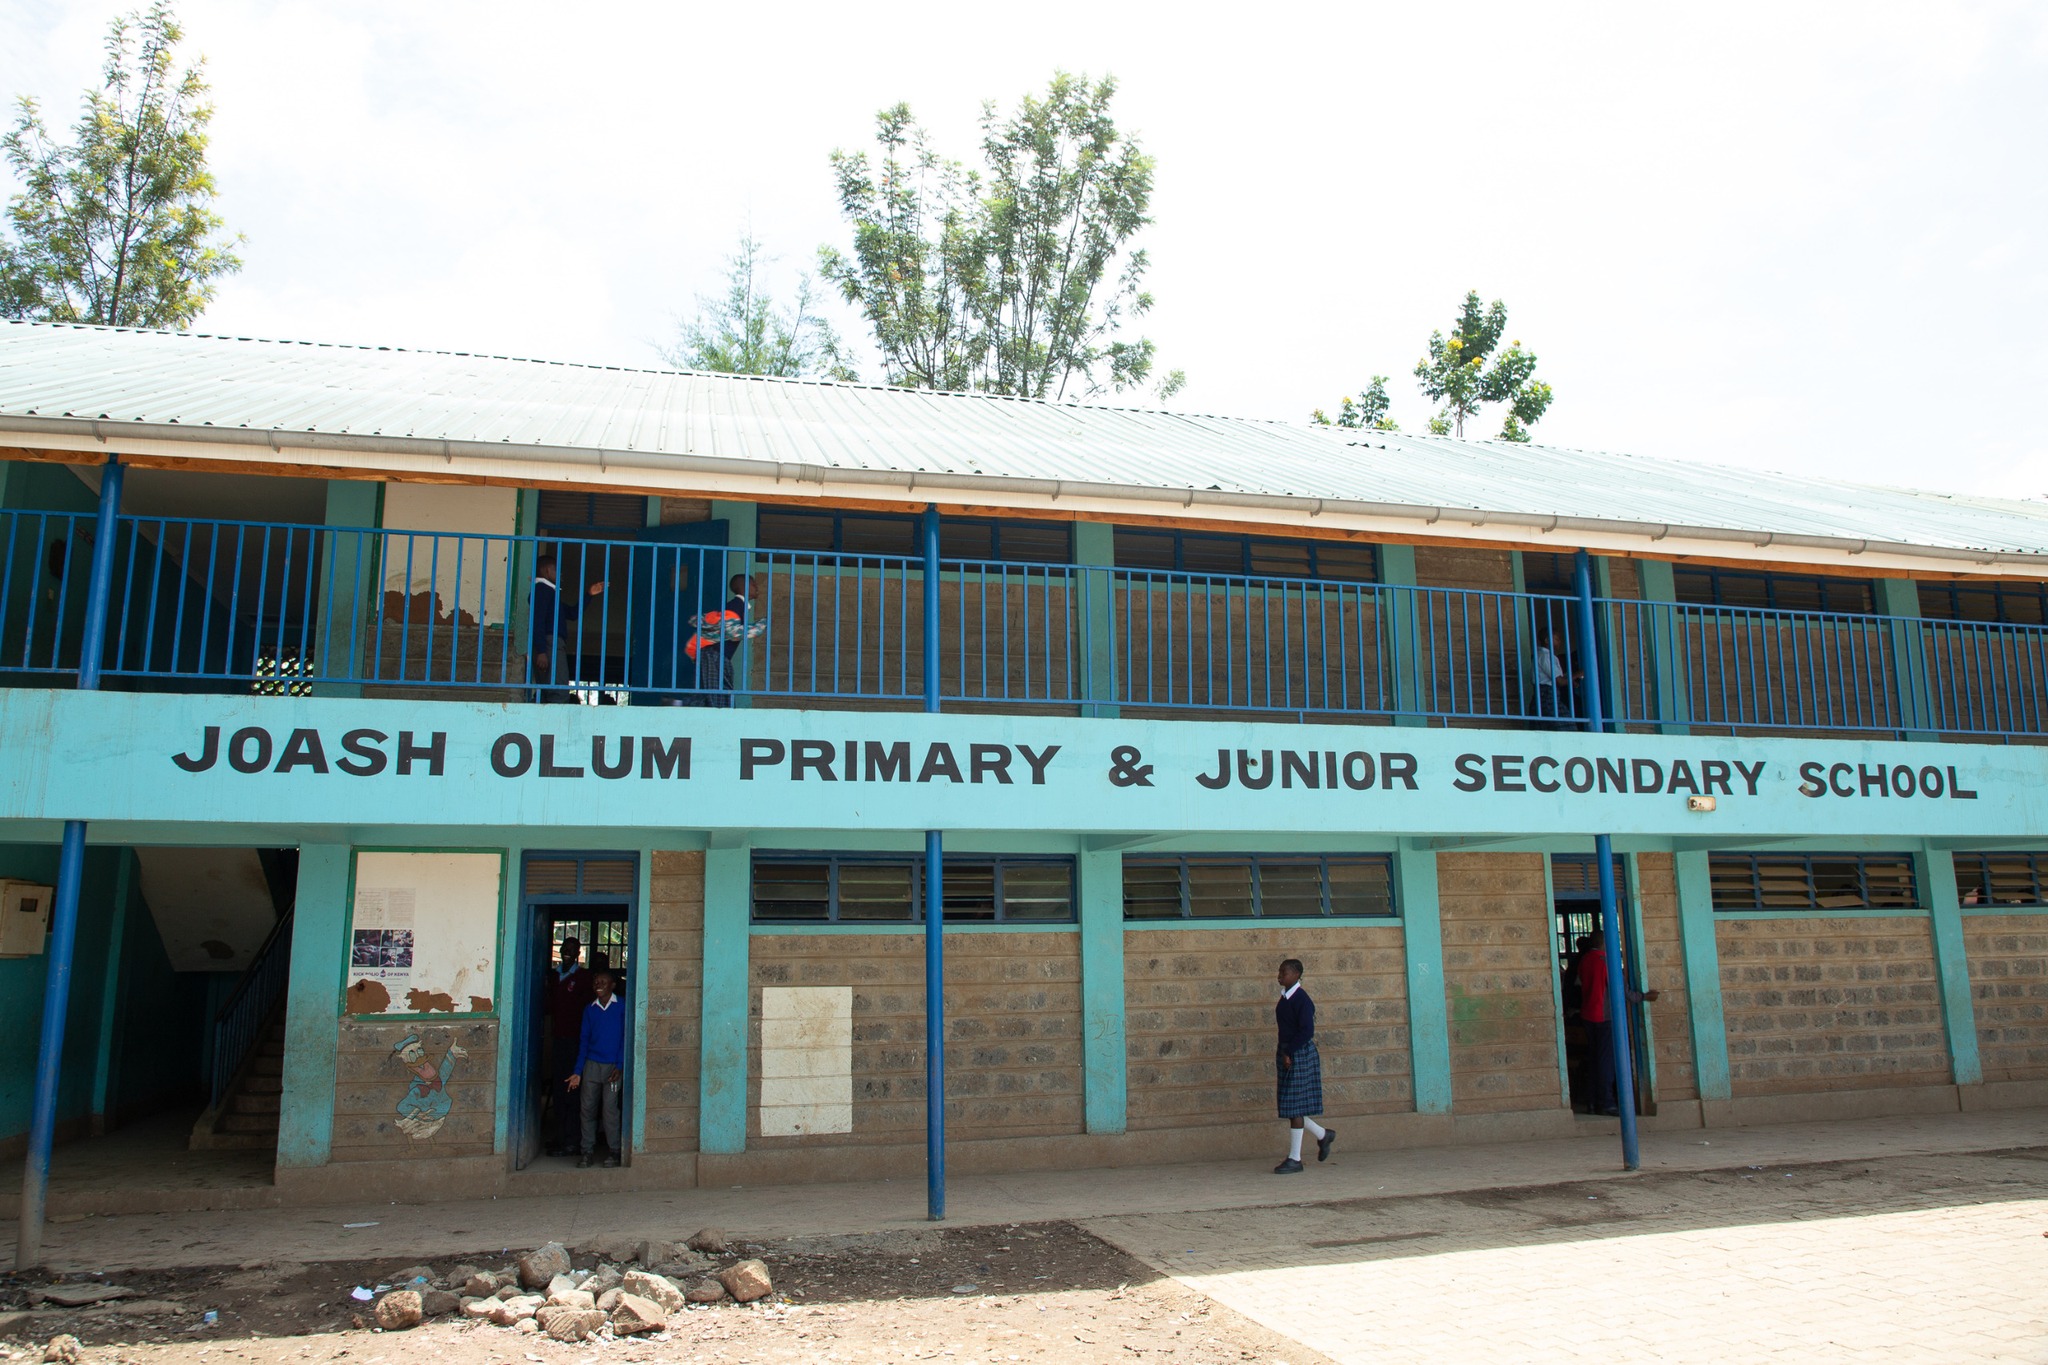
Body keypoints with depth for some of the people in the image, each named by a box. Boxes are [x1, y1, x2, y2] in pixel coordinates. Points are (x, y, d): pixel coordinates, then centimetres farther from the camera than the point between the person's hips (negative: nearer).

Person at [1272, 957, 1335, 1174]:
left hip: (1300, 1055, -9)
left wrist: (1289, 1053, -21)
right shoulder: (1285, 998, 13)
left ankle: (1294, 1159, 2)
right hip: (1287, 1054, 9)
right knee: (1290, 1107, 12)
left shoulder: (1301, 1000, -15)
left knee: (1294, 1107, -4)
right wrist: (1281, 1053, 14)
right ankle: (1323, 1135, 31)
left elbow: (1307, 1031, -21)